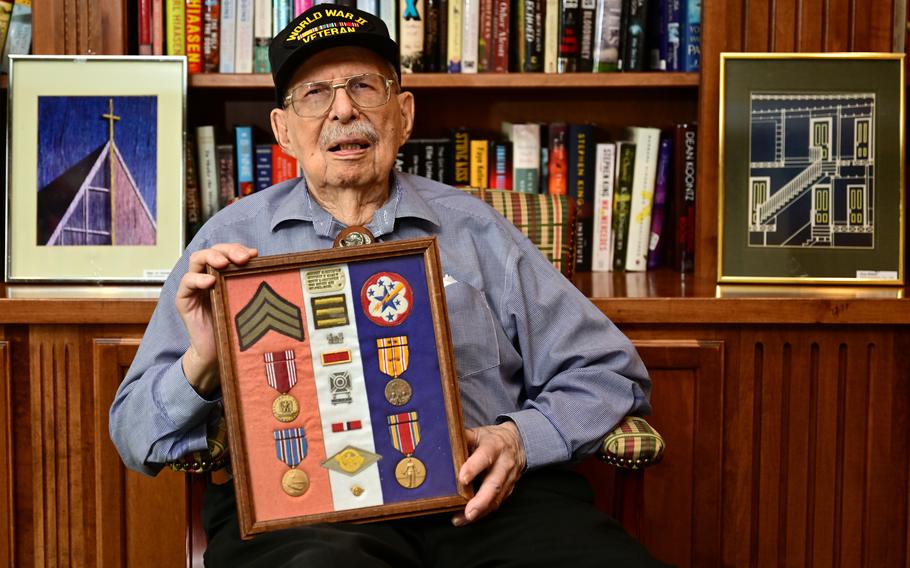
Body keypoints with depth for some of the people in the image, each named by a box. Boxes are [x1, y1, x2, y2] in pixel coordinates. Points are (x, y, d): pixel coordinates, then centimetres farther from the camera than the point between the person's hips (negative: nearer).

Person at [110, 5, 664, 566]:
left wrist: (520, 439, -6)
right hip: (298, 495, -2)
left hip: (481, 493, 3)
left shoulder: (474, 228, 15)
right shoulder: (232, 241, 13)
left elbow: (609, 371, 14)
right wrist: (202, 364, -12)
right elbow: (135, 436, 10)